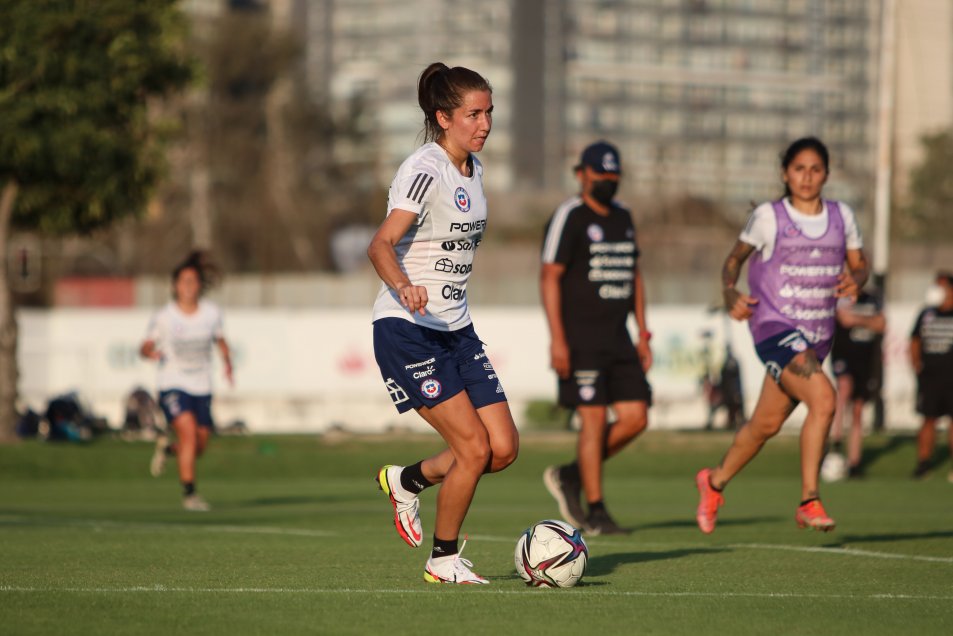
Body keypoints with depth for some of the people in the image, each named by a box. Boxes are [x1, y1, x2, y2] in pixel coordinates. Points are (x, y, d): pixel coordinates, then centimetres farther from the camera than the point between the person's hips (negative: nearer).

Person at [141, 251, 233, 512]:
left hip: (202, 388, 4)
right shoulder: (163, 317, -8)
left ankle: (167, 448, 41)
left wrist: (227, 362, -3)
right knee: (188, 431, -24)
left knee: (199, 447, 7)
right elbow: (145, 347, -2)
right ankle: (188, 493, -17)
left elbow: (220, 341, 15)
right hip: (173, 385, -4)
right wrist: (151, 352, -25)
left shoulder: (212, 313, 0)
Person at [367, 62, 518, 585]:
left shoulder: (473, 168, 10)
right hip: (407, 331, -8)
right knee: (474, 448, -12)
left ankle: (406, 481, 24)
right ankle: (444, 560, 7)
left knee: (504, 448, 0)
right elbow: (380, 246, -26)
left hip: (456, 329, 8)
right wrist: (403, 287, -44)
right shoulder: (424, 170, -16)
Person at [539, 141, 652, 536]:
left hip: (617, 338, 7)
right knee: (594, 419, -8)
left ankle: (570, 477, 15)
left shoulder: (623, 217, 16)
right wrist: (557, 339, -16)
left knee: (635, 417, 0)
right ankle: (595, 513, -1)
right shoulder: (568, 218, -7)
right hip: (580, 339, -7)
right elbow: (549, 277, -10)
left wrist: (642, 335, 17)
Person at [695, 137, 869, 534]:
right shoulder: (768, 217, -3)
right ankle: (809, 501, -20)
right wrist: (731, 295, -12)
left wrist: (855, 281, -8)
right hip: (775, 327, -6)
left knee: (767, 423, 14)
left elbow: (859, 265, 16)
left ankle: (715, 481, 38)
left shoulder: (842, 217, 8)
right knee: (823, 400, -26)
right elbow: (735, 259, 7)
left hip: (817, 336, 6)